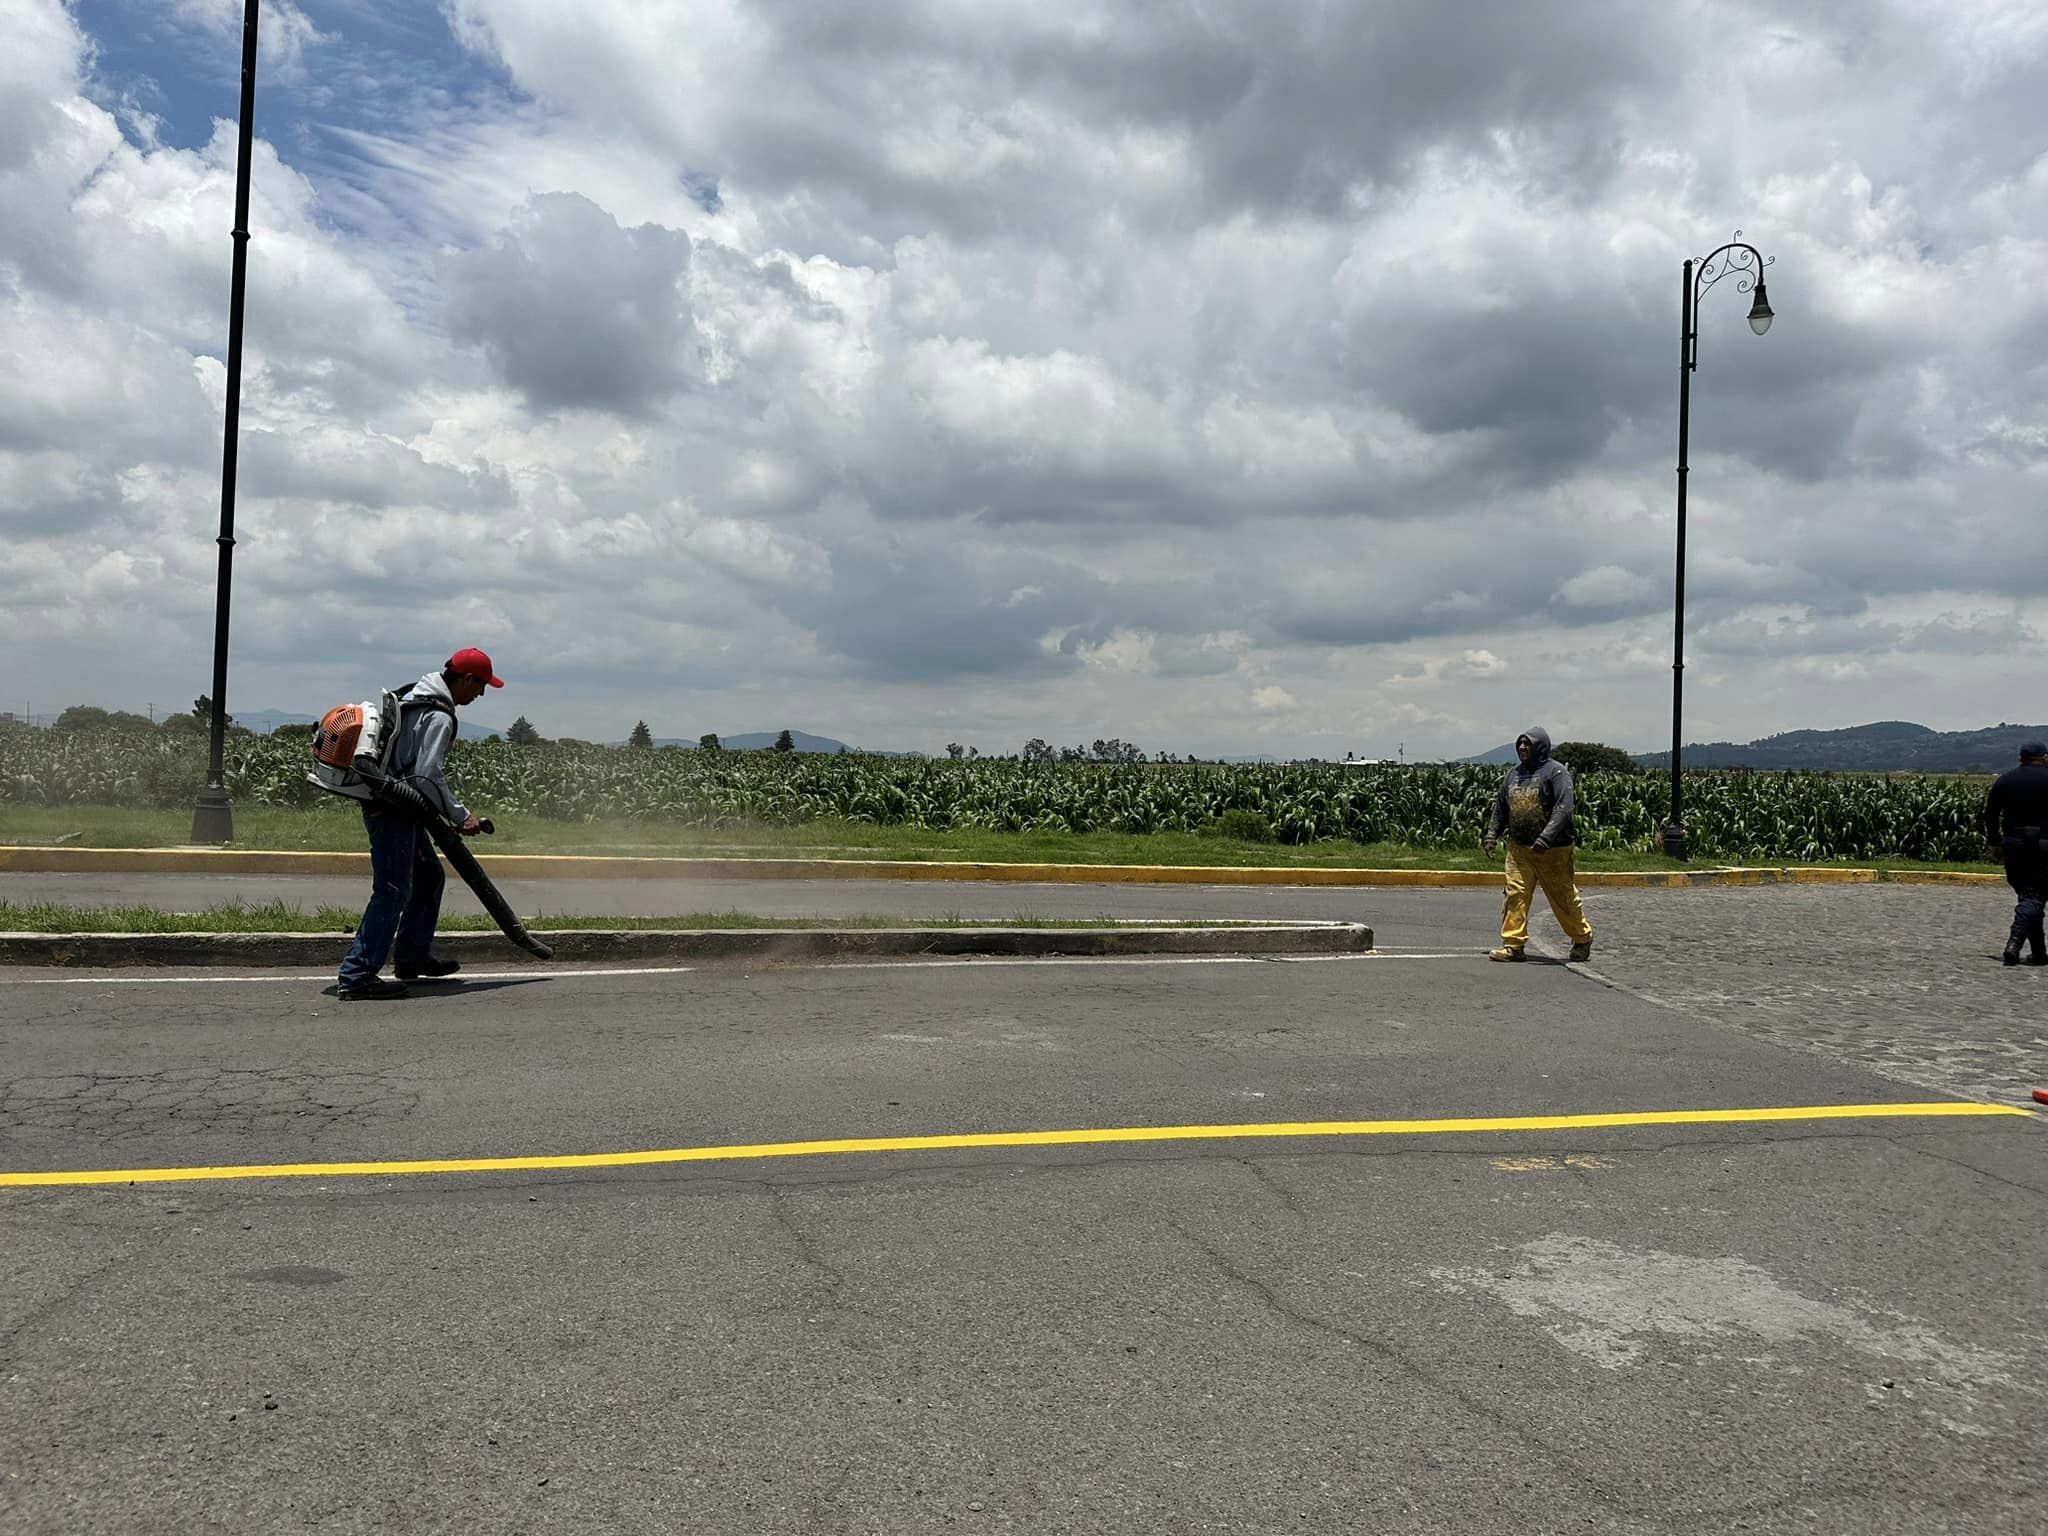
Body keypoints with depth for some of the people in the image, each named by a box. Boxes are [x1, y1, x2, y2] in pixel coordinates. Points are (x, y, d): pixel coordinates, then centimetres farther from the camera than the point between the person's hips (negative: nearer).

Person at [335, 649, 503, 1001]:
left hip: (396, 808, 11)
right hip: (394, 811, -11)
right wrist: (461, 815, -16)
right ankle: (356, 976, -12)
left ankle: (412, 957, 28)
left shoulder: (415, 696, 14)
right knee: (393, 891, -11)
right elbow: (428, 776, -22)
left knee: (429, 877, 19)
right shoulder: (439, 716, -17)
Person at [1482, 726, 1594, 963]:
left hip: (1553, 850, -5)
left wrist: (1546, 837, -27)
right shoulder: (1513, 774, 12)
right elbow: (1500, 807, 20)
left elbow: (1563, 808, -18)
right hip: (1518, 848, 5)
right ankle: (1513, 944, 1)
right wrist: (1491, 835, 10)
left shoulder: (1556, 772, -8)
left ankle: (1582, 939, 25)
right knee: (1515, 895, -3)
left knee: (1564, 897, 6)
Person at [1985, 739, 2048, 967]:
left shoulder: (2005, 779, 7)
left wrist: (1994, 843, 11)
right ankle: (2014, 944, -20)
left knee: (2026, 894, 13)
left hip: (2013, 844, 4)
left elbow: (1990, 814, 6)